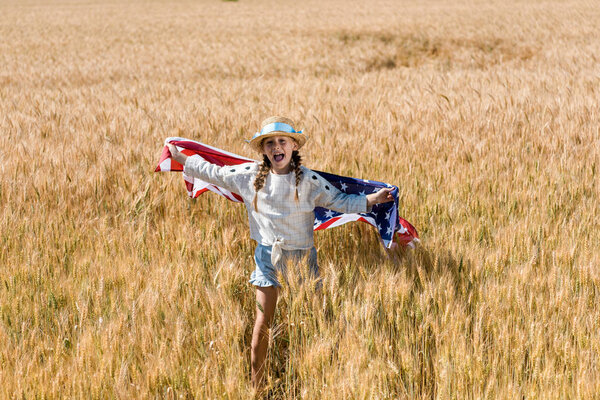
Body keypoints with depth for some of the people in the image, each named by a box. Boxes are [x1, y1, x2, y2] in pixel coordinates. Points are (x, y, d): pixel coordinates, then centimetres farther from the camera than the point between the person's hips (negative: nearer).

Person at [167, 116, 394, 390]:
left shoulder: (308, 180, -5)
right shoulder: (249, 175, -1)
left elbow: (339, 201, -1)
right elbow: (212, 172, 10)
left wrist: (371, 199, -13)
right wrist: (180, 158, 14)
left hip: (302, 256, -1)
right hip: (268, 255, 1)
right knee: (262, 325, 0)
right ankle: (256, 387, 10)